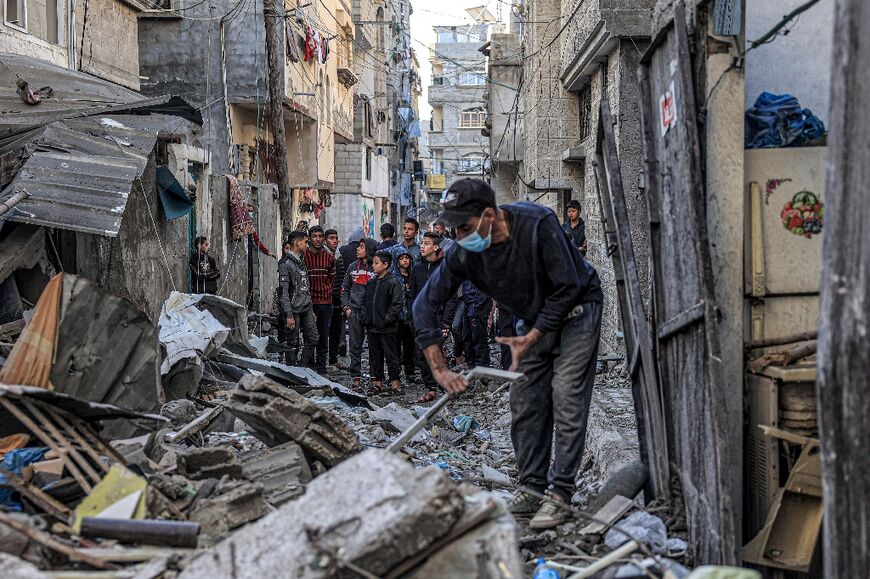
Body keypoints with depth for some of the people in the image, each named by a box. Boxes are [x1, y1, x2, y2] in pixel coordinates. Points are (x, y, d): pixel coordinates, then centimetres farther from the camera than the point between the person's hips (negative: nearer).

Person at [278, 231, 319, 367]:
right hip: (294, 311, -8)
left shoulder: (301, 261, 15)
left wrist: (311, 310, 18)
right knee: (293, 344, 0)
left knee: (312, 338, 6)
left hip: (306, 309, 8)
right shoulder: (285, 264, -13)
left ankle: (303, 367, 16)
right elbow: (283, 292, -16)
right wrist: (289, 315, -20)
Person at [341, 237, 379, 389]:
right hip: (354, 312, 4)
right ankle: (356, 377, 9)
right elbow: (345, 288, 17)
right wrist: (346, 307, 5)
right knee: (355, 346, 4)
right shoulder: (353, 267, 11)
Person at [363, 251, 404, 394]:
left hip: (388, 328, -7)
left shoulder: (393, 282, -9)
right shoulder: (371, 283, 11)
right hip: (372, 327, 7)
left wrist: (387, 319, -17)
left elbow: (397, 304, -13)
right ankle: (377, 380, 18)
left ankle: (395, 380, 10)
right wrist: (366, 318, 7)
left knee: (391, 355, 1)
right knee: (374, 355, 11)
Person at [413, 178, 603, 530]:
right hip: (534, 320, 5)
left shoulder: (537, 224, -32)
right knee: (524, 404, 2)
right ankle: (532, 489, 12)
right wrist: (439, 369, -20)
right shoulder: (463, 253, -18)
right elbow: (425, 305, -14)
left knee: (566, 400, -12)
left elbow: (567, 287, -24)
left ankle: (560, 494, -9)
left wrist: (532, 337, -21)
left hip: (575, 309, -5)